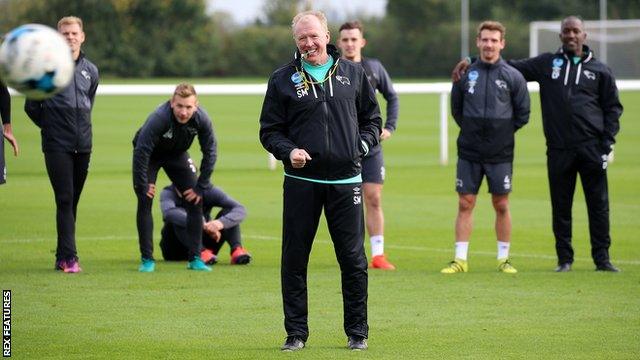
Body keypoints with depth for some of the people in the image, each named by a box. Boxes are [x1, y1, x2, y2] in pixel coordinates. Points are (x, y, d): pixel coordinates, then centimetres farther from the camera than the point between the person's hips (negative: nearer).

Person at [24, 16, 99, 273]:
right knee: (64, 199, -12)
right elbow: (31, 106, 3)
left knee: (73, 201, 7)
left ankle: (63, 256, 14)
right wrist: (49, 125, 7)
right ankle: (68, 257, -13)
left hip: (83, 145, 5)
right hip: (57, 146, -5)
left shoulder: (90, 71, 11)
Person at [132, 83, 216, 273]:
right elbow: (141, 152, -34)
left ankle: (195, 258, 2)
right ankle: (147, 259, -5)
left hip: (177, 155, 4)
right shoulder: (158, 118, -39)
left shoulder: (202, 119, -27)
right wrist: (142, 186, -29)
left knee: (195, 201, -5)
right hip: (150, 155, -4)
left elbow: (209, 153, -13)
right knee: (145, 202, -14)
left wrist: (201, 187, -13)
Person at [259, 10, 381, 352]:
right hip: (300, 182, 0)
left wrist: (362, 145, 0)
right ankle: (296, 332, 11)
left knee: (353, 259, 3)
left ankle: (357, 331, 14)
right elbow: (269, 130, 5)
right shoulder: (283, 79, 3)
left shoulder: (353, 73, 7)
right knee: (294, 259, 2)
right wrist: (288, 151, -12)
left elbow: (372, 117, 17)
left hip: (345, 181, 1)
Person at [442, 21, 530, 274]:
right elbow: (456, 109, 13)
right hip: (469, 152, 1)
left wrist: (503, 131, 3)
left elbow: (522, 114, 6)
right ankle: (460, 259, 4)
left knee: (501, 205, 4)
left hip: (500, 154, -1)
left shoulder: (513, 77, 0)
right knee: (465, 204, 1)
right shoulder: (465, 74, 3)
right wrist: (472, 130, 8)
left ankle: (504, 258, 13)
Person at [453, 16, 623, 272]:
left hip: (591, 148, 0)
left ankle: (602, 258, 7)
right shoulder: (547, 64, 10)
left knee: (598, 203, 0)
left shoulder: (599, 70, 10)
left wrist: (608, 143, 0)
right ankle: (564, 258, 12)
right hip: (558, 149, 1)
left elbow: (613, 107, 11)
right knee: (560, 206, 4)